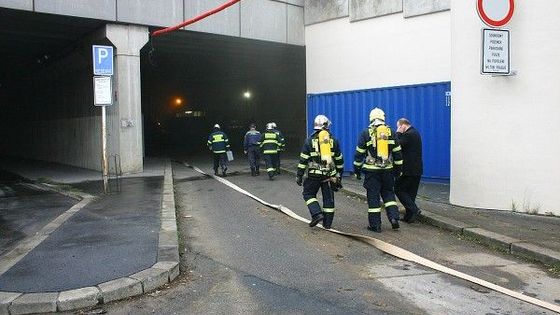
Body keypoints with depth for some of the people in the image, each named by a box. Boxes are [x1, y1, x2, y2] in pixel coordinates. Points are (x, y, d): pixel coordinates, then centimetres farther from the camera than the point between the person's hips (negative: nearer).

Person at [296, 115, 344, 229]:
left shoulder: (310, 140, -2)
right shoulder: (333, 140, 7)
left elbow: (303, 159, -3)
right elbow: (339, 159, 12)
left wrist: (299, 175, 3)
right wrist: (339, 174, 23)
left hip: (314, 174, -3)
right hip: (330, 175, 3)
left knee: (308, 193, 12)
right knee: (328, 198, 10)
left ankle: (317, 214, -5)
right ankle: (327, 223, 13)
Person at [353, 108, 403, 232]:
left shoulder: (366, 133, -3)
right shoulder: (391, 132, 5)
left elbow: (359, 153, -2)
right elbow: (397, 152, 8)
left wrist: (357, 170, 6)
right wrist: (398, 169, 17)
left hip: (372, 170, -3)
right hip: (388, 170, 3)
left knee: (373, 196, 3)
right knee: (388, 193, 18)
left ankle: (375, 225, 7)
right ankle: (394, 217, 4)